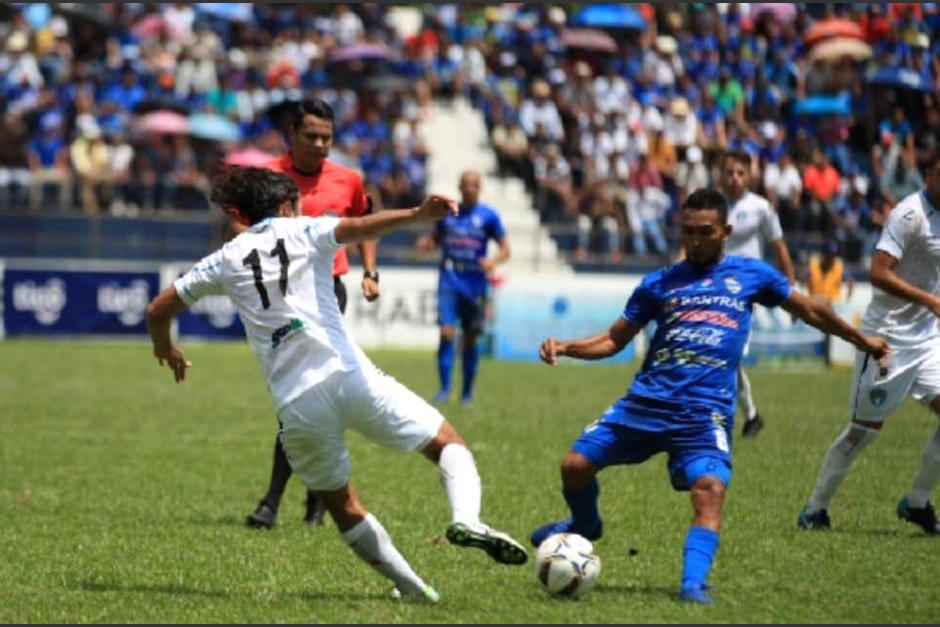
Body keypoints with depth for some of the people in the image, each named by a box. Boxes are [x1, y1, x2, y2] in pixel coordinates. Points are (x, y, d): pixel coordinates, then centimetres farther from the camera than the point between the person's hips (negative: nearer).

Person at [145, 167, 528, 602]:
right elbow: (359, 228, -11)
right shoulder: (304, 231, 11)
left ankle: (411, 587, 15)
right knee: (448, 444, 6)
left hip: (294, 403, 3)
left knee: (343, 506, 21)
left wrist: (164, 349, 45)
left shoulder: (226, 261, 19)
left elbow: (158, 310, 24)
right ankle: (466, 518, -21)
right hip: (346, 373, -3)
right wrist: (419, 215, -26)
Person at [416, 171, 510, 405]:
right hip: (450, 281, 1)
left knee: (470, 339, 5)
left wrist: (493, 261, -18)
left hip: (475, 284, -1)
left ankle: (467, 392, 18)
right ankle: (444, 388, -7)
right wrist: (426, 244, -3)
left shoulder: (488, 216, 1)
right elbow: (436, 239, 20)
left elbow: (505, 249, 3)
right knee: (446, 333, -14)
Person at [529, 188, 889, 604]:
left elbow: (810, 311, 23)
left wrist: (861, 340, 30)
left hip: (705, 412, -2)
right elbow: (614, 340, 17)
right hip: (646, 401, 2)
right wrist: (566, 347, 0)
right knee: (575, 465, -3)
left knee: (710, 491, -26)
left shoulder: (751, 274, 10)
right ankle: (585, 525, 27)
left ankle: (693, 584, -29)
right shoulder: (659, 283, 12)